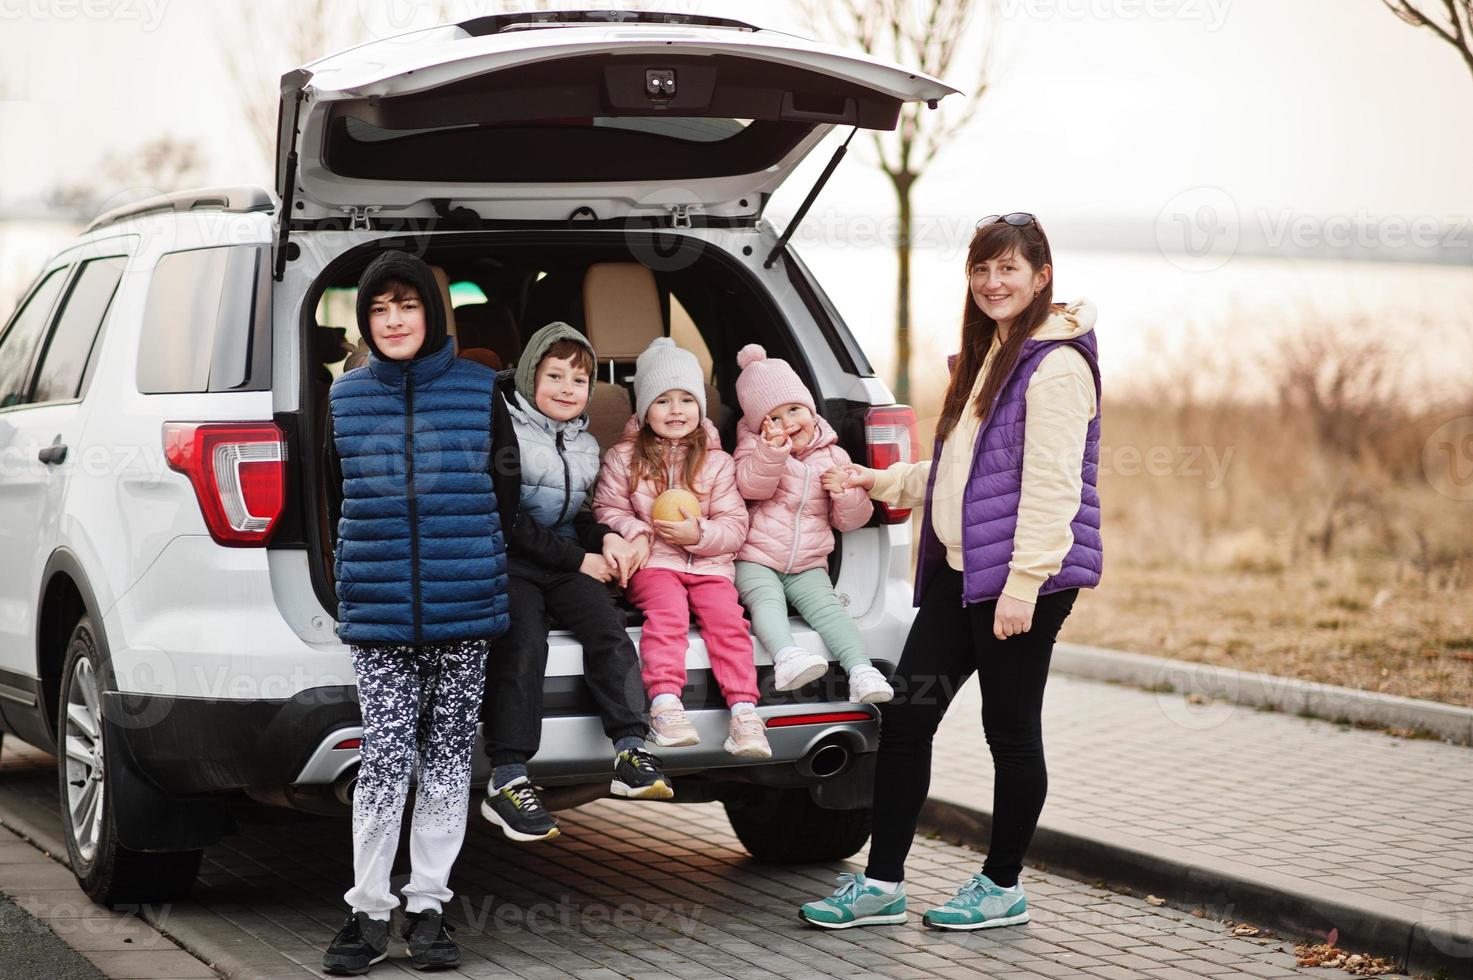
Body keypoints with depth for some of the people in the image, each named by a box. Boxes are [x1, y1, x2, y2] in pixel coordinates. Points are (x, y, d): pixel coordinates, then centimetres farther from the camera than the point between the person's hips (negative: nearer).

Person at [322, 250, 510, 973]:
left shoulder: (481, 391, 3)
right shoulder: (344, 397, 7)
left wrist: (478, 568, 11)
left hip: (465, 608, 0)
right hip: (375, 611, 0)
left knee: (446, 759, 5)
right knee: (384, 760, -6)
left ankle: (427, 907, 15)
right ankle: (371, 913, 3)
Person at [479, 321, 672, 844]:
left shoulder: (582, 443, 17)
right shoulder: (505, 429, -6)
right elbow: (509, 522, -11)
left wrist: (604, 539, 3)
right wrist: (579, 560, -11)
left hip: (565, 562, 6)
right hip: (509, 563, -6)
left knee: (608, 629, -21)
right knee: (522, 644, -29)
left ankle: (631, 753, -26)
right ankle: (507, 781, -33)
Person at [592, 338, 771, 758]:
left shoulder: (717, 463, 10)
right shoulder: (623, 458, 10)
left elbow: (735, 526, 5)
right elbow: (607, 509, 8)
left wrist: (699, 533, -14)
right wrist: (634, 533, -12)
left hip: (709, 562, 2)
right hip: (653, 563, -1)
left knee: (727, 617, -24)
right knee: (668, 612, -31)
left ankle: (743, 710, -28)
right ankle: (664, 702, -39)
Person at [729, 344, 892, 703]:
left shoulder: (833, 457, 11)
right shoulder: (754, 447, 6)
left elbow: (849, 520, 11)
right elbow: (751, 486, -17)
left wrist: (848, 492, -10)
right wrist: (771, 453, -34)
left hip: (808, 565, 2)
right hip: (755, 561, -2)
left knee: (826, 606, -23)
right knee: (767, 600, -30)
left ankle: (862, 673, -37)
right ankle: (787, 658, -54)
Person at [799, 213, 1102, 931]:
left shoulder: (1055, 362, -11)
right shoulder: (984, 357, 20)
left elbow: (1051, 484, -18)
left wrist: (1023, 583, -22)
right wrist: (880, 481, 22)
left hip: (1022, 578, -9)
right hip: (959, 572, 9)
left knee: (1010, 730, 2)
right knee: (904, 715, 6)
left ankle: (1003, 886, 17)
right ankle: (881, 884, 12)